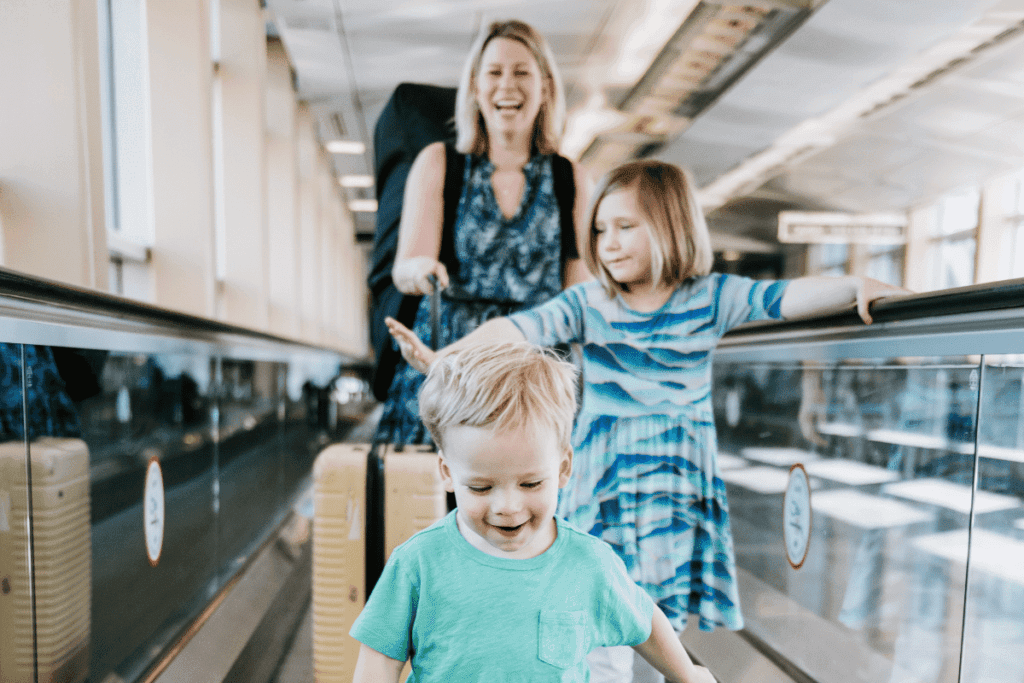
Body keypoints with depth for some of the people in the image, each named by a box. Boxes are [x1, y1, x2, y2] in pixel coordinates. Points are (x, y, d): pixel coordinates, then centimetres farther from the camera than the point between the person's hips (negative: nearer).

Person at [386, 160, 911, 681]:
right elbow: (515, 329, -7)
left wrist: (857, 286, -22)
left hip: (678, 485, 1)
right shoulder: (587, 303, 1)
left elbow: (787, 296, -5)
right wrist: (440, 358, -18)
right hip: (602, 484, 0)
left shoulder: (711, 297, 3)